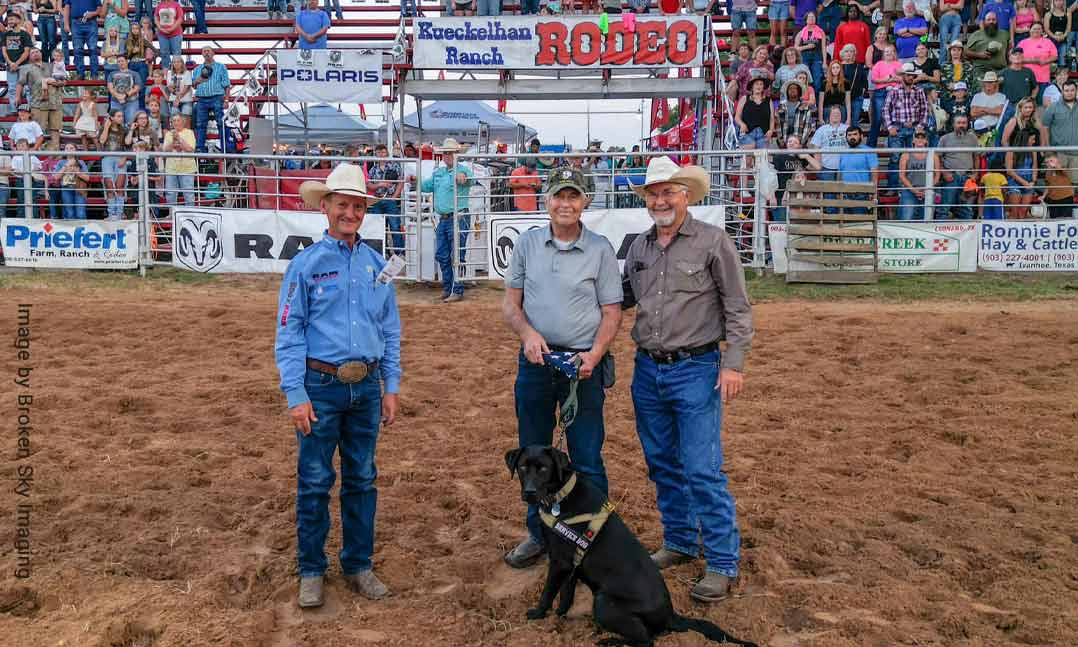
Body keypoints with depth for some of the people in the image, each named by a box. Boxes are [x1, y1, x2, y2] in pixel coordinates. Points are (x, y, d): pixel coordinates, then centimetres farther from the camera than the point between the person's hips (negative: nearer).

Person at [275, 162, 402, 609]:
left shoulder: (376, 264, 6)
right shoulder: (306, 263, -5)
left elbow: (391, 330, 10)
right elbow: (289, 333, -6)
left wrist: (391, 387, 6)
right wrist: (295, 395, -12)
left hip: (367, 387, 4)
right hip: (321, 386, -3)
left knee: (362, 480, 12)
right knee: (315, 482, 5)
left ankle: (358, 565, 26)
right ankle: (311, 571, 20)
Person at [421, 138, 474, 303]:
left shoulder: (463, 170, -8)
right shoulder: (438, 172, 16)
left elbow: (471, 180, -29)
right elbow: (425, 186, 24)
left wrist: (464, 177, -51)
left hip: (458, 219, -8)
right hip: (442, 219, 8)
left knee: (457, 256, -4)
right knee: (441, 255, 12)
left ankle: (457, 291, 2)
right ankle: (447, 288, 24)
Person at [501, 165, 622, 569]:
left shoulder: (600, 249, -2)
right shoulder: (527, 244, 5)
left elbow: (612, 312, -1)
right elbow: (510, 303, 7)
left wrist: (594, 355, -16)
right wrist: (528, 333, -13)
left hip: (583, 365, -3)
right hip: (535, 362, 3)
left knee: (587, 460, 2)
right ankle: (539, 534, 29)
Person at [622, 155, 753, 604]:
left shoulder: (713, 241, -6)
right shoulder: (638, 246, 9)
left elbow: (738, 309, -6)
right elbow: (623, 297, 21)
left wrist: (734, 363, -13)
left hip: (696, 370, -6)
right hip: (647, 370, 6)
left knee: (702, 470, -6)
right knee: (662, 465, 14)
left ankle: (723, 563, 6)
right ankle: (679, 543, 30)